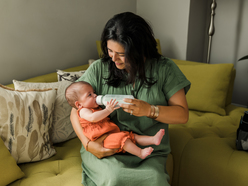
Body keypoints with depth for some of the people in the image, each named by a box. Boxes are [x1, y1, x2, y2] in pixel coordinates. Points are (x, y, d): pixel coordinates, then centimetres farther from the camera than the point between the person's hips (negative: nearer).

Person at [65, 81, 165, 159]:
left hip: (113, 133, 10)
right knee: (121, 138, -33)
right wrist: (107, 110, -26)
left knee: (133, 136, -2)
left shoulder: (97, 109, 28)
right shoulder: (83, 111, -3)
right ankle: (140, 153, -39)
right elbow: (93, 118, -26)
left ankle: (153, 139, -12)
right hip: (103, 139, -10)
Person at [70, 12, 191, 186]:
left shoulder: (164, 69, -2)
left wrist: (150, 110, -19)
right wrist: (87, 143, -13)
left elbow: (182, 114, -2)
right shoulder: (99, 69, -1)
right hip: (105, 150, 0)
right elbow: (76, 111, 3)